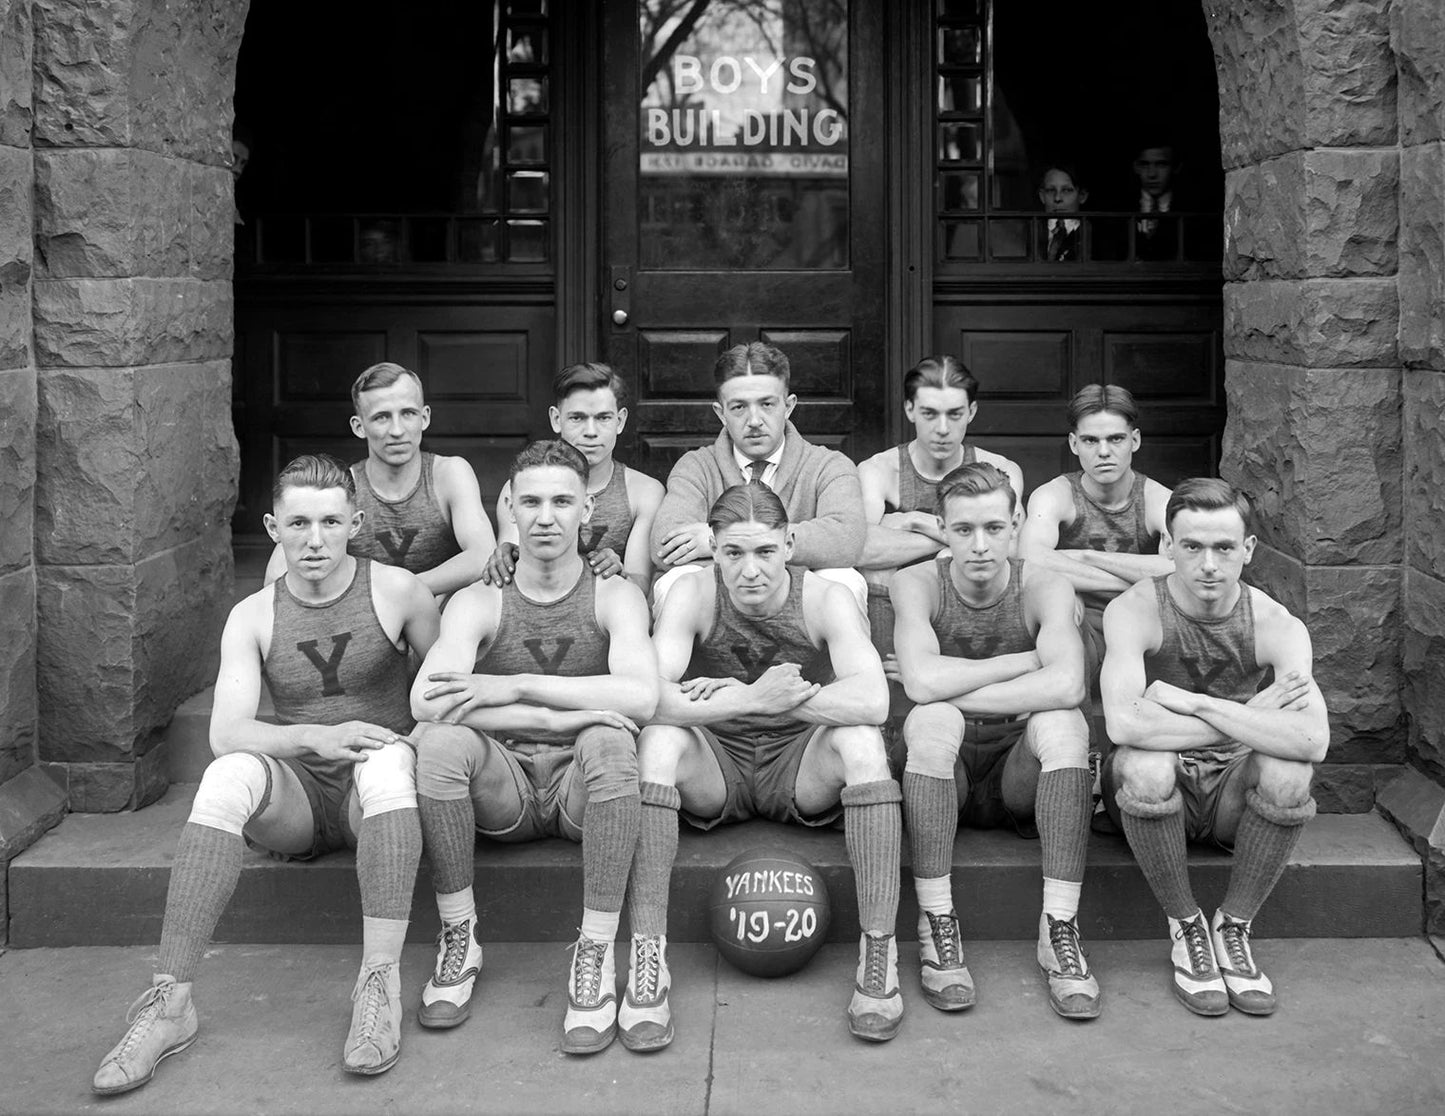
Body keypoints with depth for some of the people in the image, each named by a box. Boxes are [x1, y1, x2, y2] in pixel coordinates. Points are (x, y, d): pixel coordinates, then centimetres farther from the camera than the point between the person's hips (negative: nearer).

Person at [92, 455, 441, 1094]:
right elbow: (225, 734, -10)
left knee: (389, 755, -36)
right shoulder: (253, 618, 2)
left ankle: (380, 981, -41)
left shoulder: (396, 592, -1)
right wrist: (313, 737, -27)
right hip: (294, 799, 1)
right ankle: (169, 1000, -34)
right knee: (230, 774, -32)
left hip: (374, 798, -1)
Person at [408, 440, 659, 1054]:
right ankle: (458, 938, -14)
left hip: (582, 787, -1)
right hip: (505, 787, 1)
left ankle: (597, 952, -26)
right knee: (440, 739, -29)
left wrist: (516, 687, -23)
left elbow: (640, 696, -20)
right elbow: (425, 699, -19)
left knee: (609, 741, -34)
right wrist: (560, 716, -26)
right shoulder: (478, 602, 1)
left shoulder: (614, 595, 0)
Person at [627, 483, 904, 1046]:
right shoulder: (693, 595, -12)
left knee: (861, 740, -31)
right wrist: (756, 698, -39)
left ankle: (879, 953, -24)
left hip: (802, 773, 0)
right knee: (657, 740, -30)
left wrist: (742, 696, -33)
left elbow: (872, 699, -30)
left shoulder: (823, 598, -13)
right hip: (715, 773, 0)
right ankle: (648, 959, -29)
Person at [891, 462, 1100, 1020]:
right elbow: (921, 682, -29)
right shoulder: (918, 584, -10)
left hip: (1018, 772, 1)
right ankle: (937, 925, -26)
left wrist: (951, 690, -26)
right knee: (932, 720, -32)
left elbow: (1066, 686, -30)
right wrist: (1027, 661, -21)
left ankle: (1060, 928, -26)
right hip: (943, 774, -1)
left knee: (1064, 723, -29)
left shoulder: (1043, 588, -10)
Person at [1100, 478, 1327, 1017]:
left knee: (1288, 770, -30)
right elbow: (1124, 723, -35)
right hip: (1154, 793, -1)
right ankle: (1186, 927, -10)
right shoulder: (1134, 610, -17)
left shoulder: (1276, 625, -12)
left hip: (1232, 792, 1)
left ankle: (1234, 928, -7)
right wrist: (1252, 719, -27)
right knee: (1146, 763, -35)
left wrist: (1195, 703, -30)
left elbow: (1313, 741, -30)